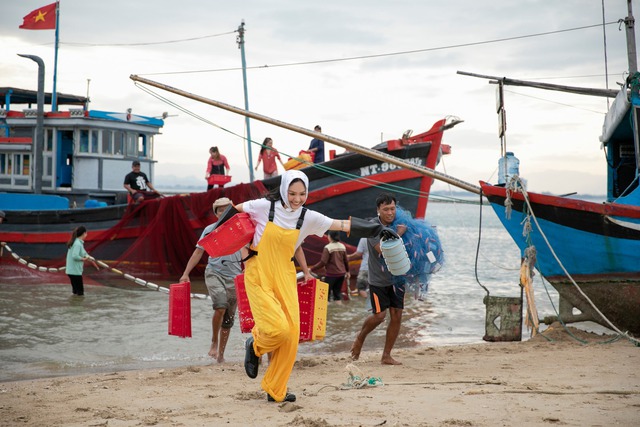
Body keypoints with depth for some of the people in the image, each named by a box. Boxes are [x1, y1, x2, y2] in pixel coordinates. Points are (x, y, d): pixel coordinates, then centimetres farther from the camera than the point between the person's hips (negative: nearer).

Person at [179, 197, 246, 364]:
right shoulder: (210, 230, 4)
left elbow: (243, 251, 6)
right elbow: (198, 252, 6)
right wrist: (186, 273, 1)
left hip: (234, 276, 2)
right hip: (214, 273, -2)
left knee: (229, 318, 5)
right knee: (221, 306, -27)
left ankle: (220, 354, 16)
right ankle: (214, 342, -8)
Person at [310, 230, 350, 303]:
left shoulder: (328, 248, -13)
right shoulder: (342, 246, 5)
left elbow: (323, 262, -18)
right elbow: (346, 261, 12)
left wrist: (311, 269, -14)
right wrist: (347, 271, 27)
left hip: (331, 274, -6)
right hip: (341, 273, 6)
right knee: (337, 292, 13)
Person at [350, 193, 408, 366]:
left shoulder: (400, 224, 2)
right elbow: (383, 249, -25)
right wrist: (398, 234, -21)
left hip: (397, 278, 5)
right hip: (378, 279, -5)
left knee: (396, 316, 0)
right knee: (379, 315, -5)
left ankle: (386, 356, 10)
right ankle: (360, 337, 26)